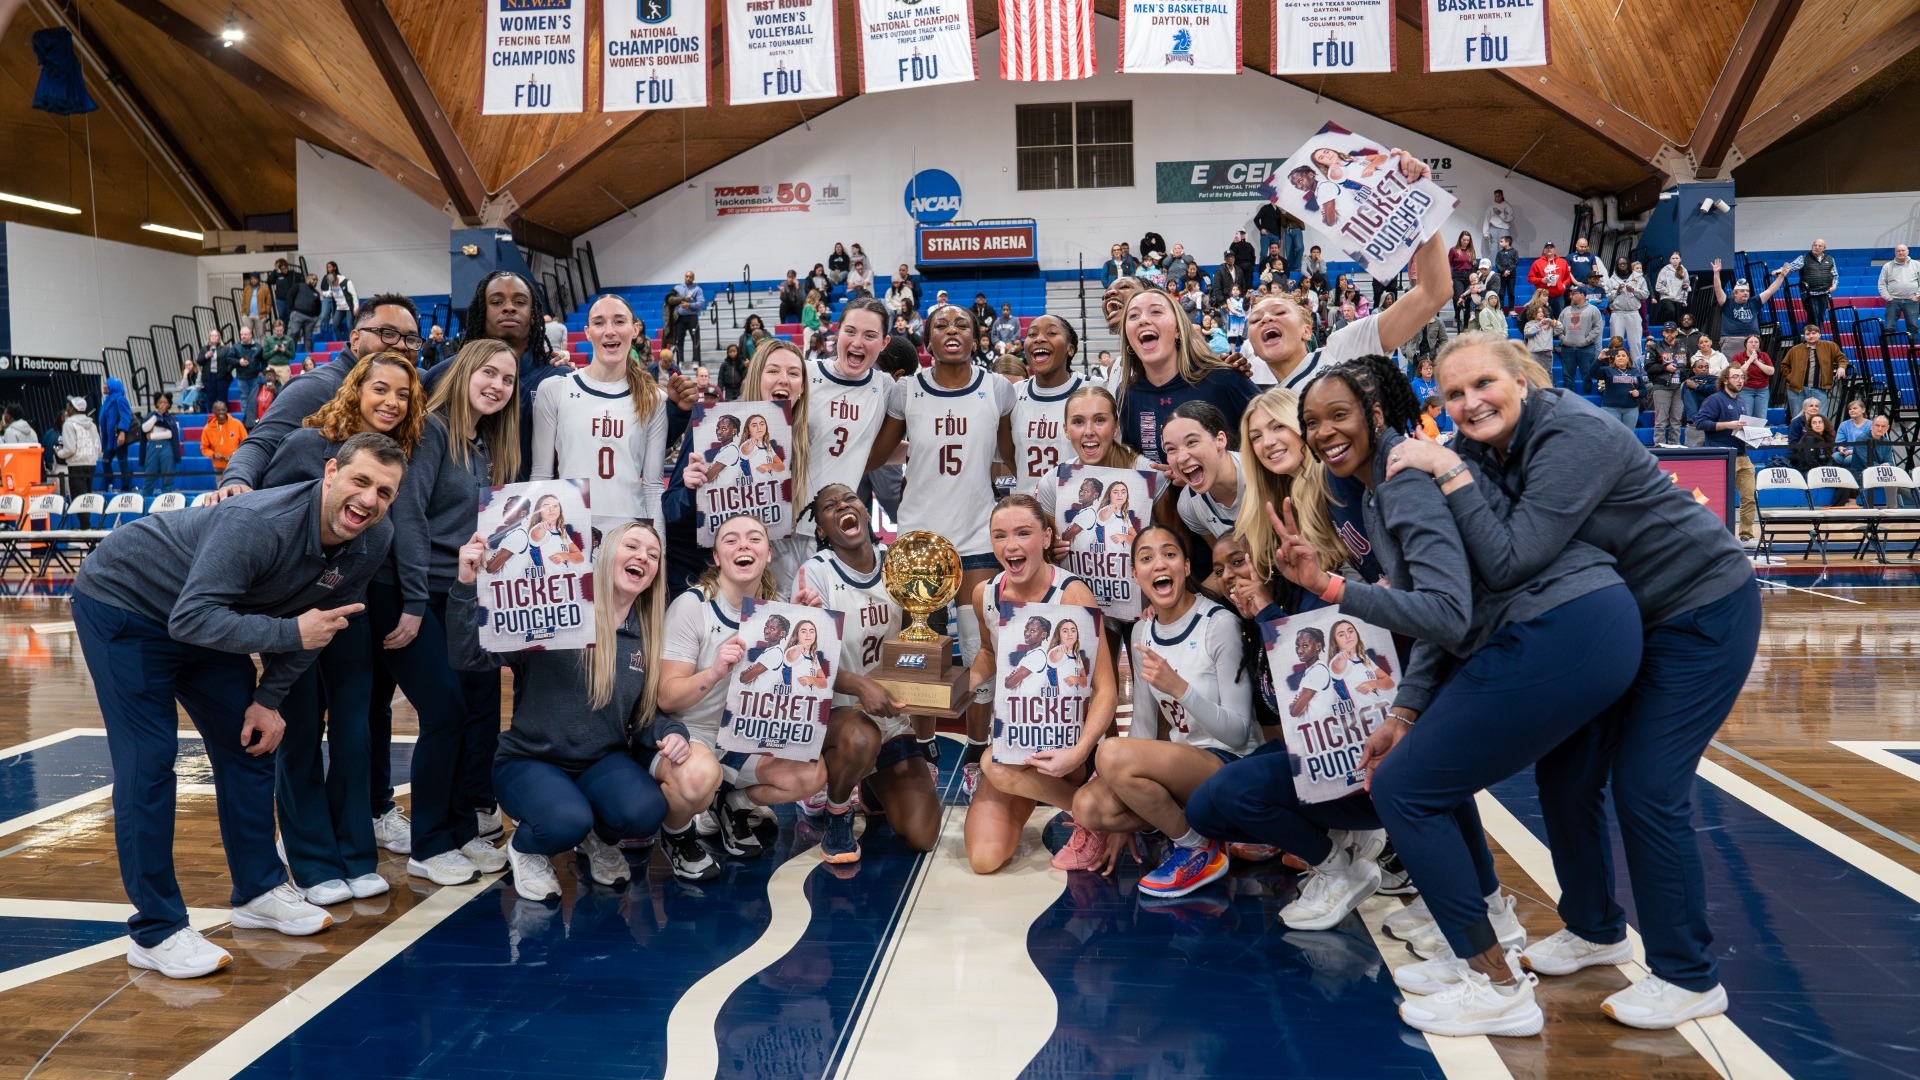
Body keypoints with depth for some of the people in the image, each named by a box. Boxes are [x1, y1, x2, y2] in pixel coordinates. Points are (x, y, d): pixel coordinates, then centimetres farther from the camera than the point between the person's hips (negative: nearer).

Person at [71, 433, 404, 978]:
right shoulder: (260, 524, -37)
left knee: (248, 744, 7)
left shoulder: (372, 541, -16)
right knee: (148, 761, -10)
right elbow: (190, 619, -39)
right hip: (123, 602, -7)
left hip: (206, 615, 7)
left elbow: (319, 618, -2)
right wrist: (291, 632, -39)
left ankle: (259, 891, 22)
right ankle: (156, 932, -1)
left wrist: (269, 698, -5)